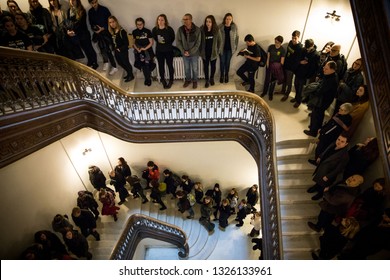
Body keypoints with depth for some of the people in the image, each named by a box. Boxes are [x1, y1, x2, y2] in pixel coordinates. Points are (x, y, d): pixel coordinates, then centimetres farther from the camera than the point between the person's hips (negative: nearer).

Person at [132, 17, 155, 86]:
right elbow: (133, 43, 9)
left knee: (147, 65, -6)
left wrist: (145, 48, -15)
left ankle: (148, 79, 14)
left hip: (148, 50, -2)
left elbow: (151, 43, -4)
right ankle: (147, 79, 18)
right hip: (139, 51, 2)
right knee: (143, 66, 2)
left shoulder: (147, 31, -5)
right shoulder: (134, 32, 3)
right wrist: (137, 49, -9)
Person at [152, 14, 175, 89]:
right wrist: (159, 42, 8)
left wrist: (167, 44, 5)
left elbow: (173, 38, 2)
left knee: (170, 65, 8)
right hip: (159, 51, 2)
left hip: (169, 50, -2)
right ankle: (163, 80, 32)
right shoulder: (155, 29, -9)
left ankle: (171, 80, 25)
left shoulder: (169, 29, -16)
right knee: (161, 66, 12)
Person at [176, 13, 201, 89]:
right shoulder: (180, 29, -10)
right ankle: (188, 80, 41)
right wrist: (183, 51, -14)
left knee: (195, 69, 13)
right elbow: (178, 42, -5)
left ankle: (195, 81, 35)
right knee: (186, 68, 19)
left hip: (194, 53, -2)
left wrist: (190, 52, -19)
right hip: (184, 54, 2)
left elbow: (198, 43, -14)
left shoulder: (197, 30, -15)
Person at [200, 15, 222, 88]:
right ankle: (207, 80, 25)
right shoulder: (202, 29, -9)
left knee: (213, 66, 14)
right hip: (205, 52, 0)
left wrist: (218, 51, -3)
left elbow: (220, 41, -2)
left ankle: (212, 78, 36)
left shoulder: (216, 30, -10)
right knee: (205, 66, 10)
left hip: (213, 52, 0)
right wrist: (200, 51, -5)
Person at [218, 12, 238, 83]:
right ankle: (222, 75, 27)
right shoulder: (220, 27, -8)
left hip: (230, 48, 1)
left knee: (227, 62, 11)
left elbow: (236, 37, 3)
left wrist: (236, 46, 3)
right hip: (222, 48, 0)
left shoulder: (234, 27, -5)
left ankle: (226, 75, 28)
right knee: (222, 62, 9)